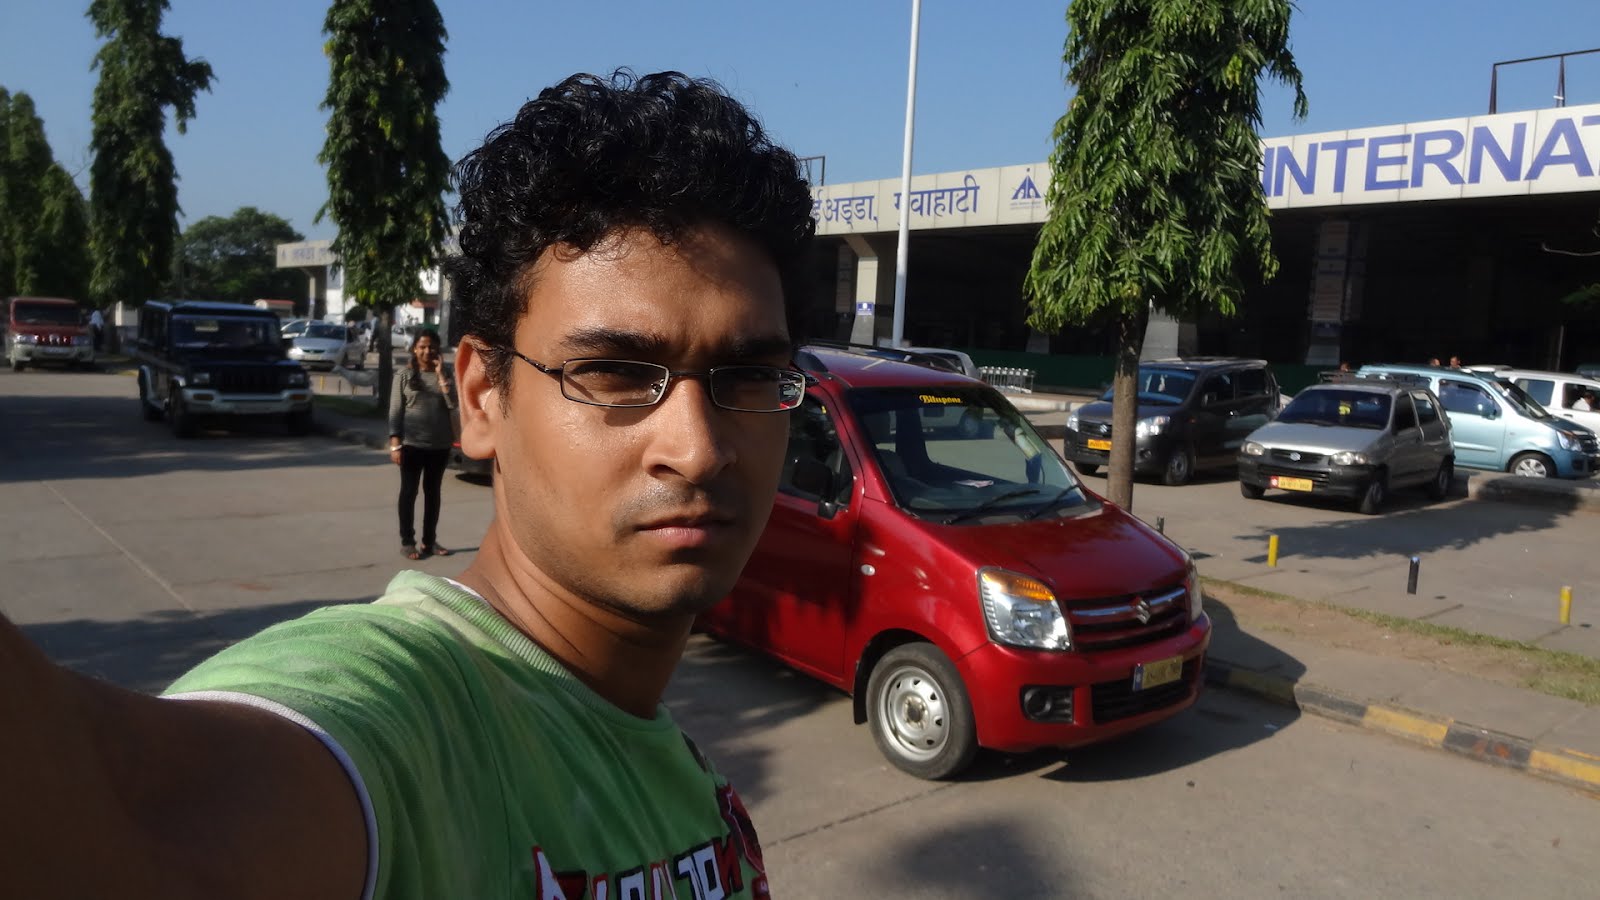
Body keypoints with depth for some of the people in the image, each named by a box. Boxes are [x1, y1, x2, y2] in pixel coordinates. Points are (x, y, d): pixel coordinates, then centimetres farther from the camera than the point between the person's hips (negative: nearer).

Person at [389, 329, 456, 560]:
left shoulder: (443, 374, 7)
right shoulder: (404, 375, -1)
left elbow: (453, 403, -7)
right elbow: (395, 411, -3)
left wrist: (441, 374, -10)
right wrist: (395, 443, -11)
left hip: (440, 445, 3)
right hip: (412, 444, -3)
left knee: (433, 492, 11)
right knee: (409, 492, 4)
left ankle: (430, 541, 19)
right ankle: (407, 542, 10)